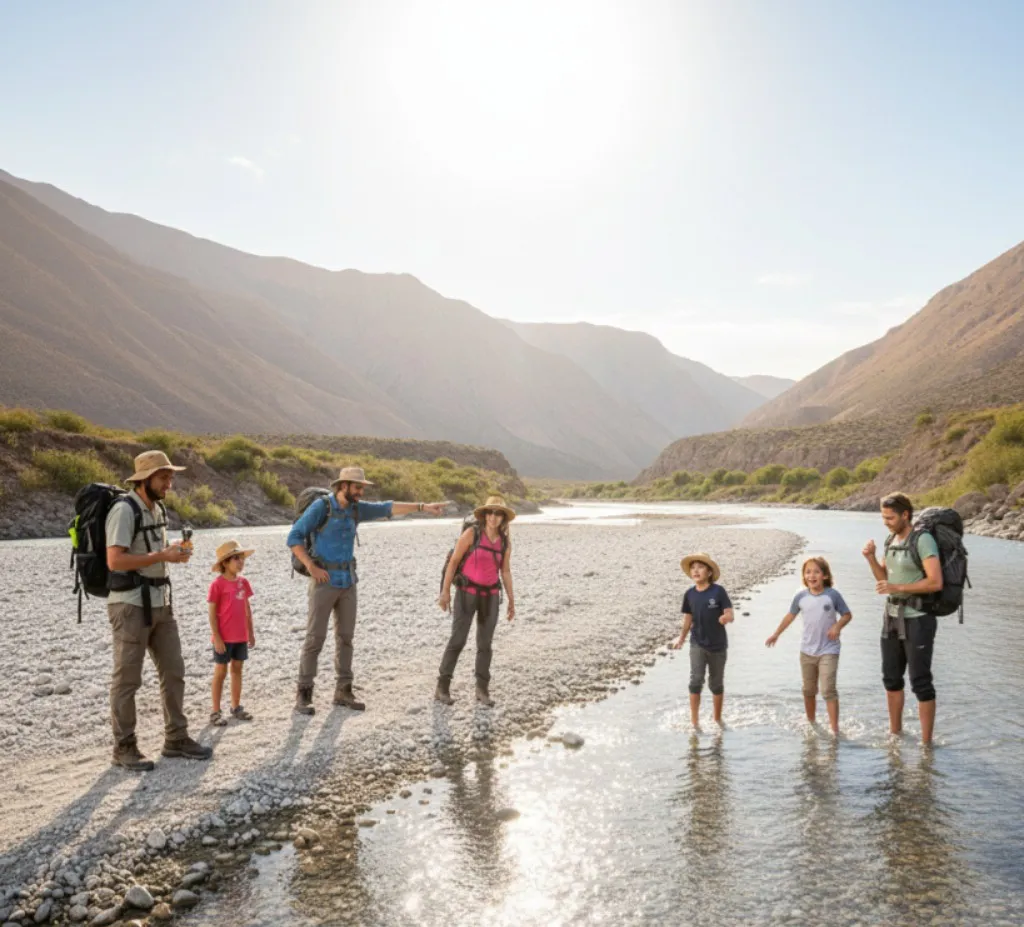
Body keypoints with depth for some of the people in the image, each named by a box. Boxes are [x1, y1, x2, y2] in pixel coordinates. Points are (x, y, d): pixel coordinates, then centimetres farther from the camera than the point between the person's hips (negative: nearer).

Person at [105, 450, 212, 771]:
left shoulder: (158, 508, 12)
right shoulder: (124, 510, -16)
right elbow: (115, 561, -23)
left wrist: (174, 553, 0)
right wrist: (163, 556, -21)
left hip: (159, 603, 8)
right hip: (130, 605, -8)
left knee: (173, 671, 10)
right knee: (127, 678, 2)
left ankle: (176, 739, 20)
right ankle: (124, 748, 15)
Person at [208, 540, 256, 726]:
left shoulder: (243, 582, 5)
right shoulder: (217, 584, -12)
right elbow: (212, 612, -11)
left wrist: (251, 632, 12)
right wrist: (216, 637, -14)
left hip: (241, 636, 6)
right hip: (224, 638, -6)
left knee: (237, 670, 14)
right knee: (220, 672, 3)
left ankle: (236, 707, 25)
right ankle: (216, 712, 13)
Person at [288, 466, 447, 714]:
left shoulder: (355, 508, 8)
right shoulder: (320, 507, -12)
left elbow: (387, 508, 4)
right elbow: (294, 538, -12)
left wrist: (423, 506, -3)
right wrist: (311, 567, -19)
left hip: (347, 581, 6)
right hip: (323, 581, -6)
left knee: (345, 636, 7)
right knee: (315, 637, -6)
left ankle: (343, 691, 15)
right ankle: (304, 694, 3)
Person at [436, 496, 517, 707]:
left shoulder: (505, 541, 2)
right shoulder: (471, 533, -11)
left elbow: (505, 571, 9)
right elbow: (453, 561, -9)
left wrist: (512, 601, 7)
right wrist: (445, 591, -13)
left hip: (490, 595, 4)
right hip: (466, 593, -4)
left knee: (485, 643, 4)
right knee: (458, 640, -6)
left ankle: (482, 690, 14)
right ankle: (443, 687, 6)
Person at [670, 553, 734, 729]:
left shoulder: (718, 591, -12)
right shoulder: (689, 594, -3)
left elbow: (731, 615, -15)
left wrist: (726, 617, -38)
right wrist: (682, 638, 14)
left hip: (718, 645, -1)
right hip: (697, 644, 1)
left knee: (716, 684, 12)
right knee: (696, 680, -13)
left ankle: (718, 718, 33)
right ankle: (694, 721, -5)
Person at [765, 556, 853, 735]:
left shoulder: (832, 595, -11)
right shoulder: (800, 597, -3)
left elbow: (847, 615, -1)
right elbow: (790, 615, 11)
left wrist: (838, 626, -20)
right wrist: (776, 634, 17)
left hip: (828, 651, -4)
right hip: (807, 651, 4)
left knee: (828, 690, -12)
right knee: (808, 690, 15)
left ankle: (835, 728, -8)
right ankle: (810, 723, 32)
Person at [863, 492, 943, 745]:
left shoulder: (923, 540, -17)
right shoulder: (891, 540, 8)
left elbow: (936, 583, -23)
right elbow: (884, 580, 13)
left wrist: (897, 588, -23)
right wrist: (870, 558, -4)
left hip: (918, 620, -8)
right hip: (893, 617, 8)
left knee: (920, 683, -2)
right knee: (891, 678, 16)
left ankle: (926, 743, 10)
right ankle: (895, 733, 31)